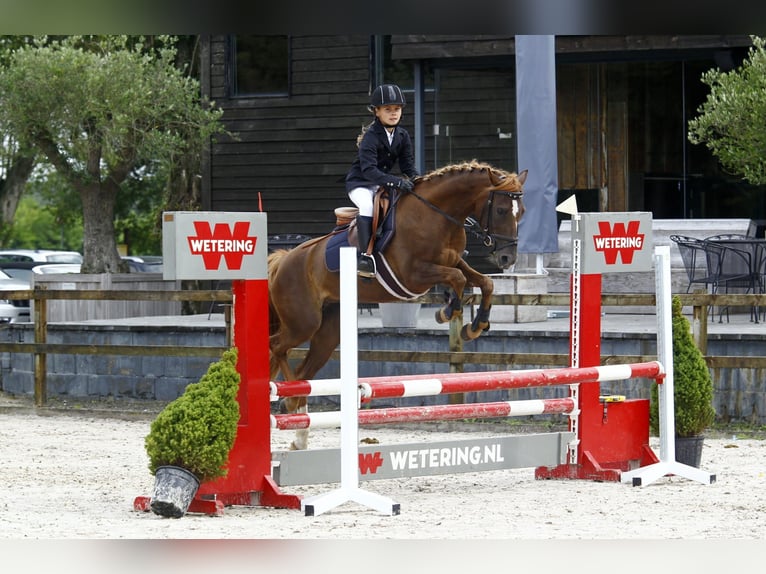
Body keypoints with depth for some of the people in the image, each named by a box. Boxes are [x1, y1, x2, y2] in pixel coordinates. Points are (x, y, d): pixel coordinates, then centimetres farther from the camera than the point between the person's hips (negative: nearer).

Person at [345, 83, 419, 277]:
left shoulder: (403, 136, 1)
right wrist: (395, 182, -42)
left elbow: (408, 165, 3)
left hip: (383, 184, 7)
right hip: (360, 183, -7)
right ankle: (364, 255, -37)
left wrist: (416, 179, -20)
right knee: (367, 205, -34)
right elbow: (369, 169, -31)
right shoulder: (370, 137, -20)